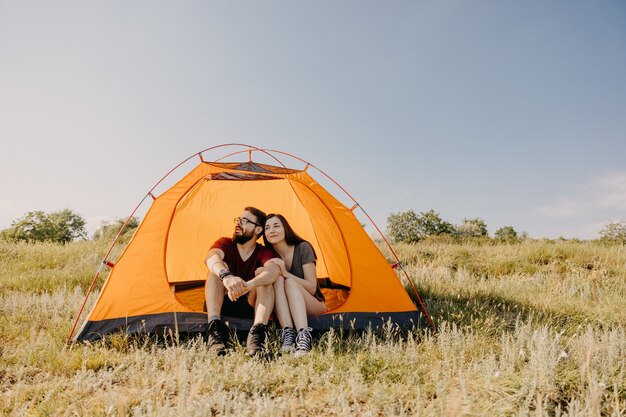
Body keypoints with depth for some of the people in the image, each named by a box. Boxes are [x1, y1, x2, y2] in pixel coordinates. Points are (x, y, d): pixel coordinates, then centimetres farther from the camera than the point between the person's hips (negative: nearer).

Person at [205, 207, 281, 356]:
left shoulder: (264, 252, -7)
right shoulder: (225, 243, -5)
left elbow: (274, 270, -33)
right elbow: (211, 258, -31)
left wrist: (248, 285, -54)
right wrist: (226, 276, -55)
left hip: (250, 308, 0)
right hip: (221, 305, 1)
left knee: (262, 273, -26)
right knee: (218, 269, -25)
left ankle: (257, 334, -44)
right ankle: (215, 329, -40)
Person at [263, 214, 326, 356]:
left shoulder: (303, 248, -11)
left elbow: (312, 288, -16)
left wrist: (286, 273, -28)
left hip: (312, 307, -2)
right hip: (283, 311, 2)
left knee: (290, 282, -32)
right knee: (277, 279, -27)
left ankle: (304, 336, -48)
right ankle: (287, 334, -40)